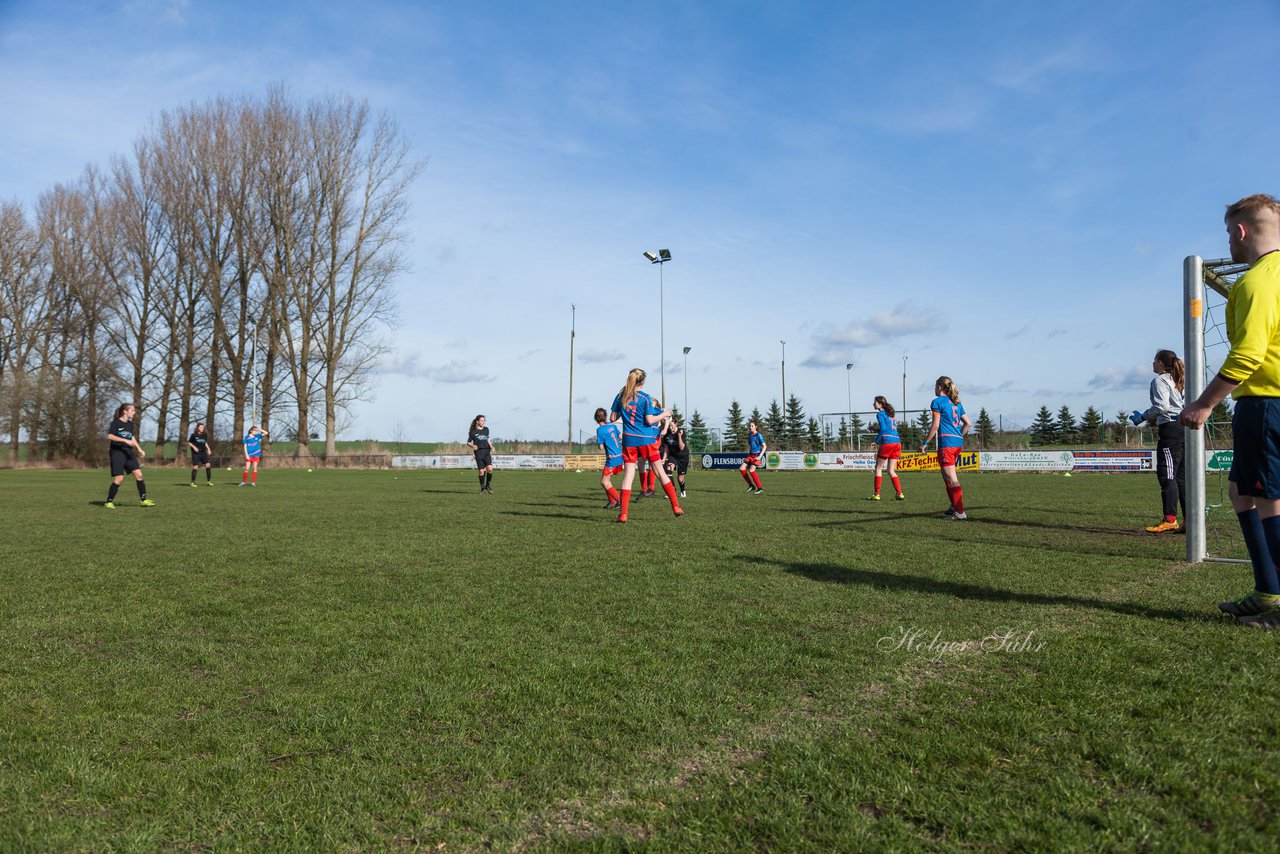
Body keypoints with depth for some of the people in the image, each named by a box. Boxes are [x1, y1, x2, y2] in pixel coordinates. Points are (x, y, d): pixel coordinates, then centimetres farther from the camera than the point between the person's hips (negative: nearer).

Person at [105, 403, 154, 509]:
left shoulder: (130, 424, 13)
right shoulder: (116, 422, -7)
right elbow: (109, 436, -19)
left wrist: (139, 449, 20)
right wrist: (125, 440, -26)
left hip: (128, 451, 7)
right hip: (117, 452, -7)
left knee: (139, 474, -3)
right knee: (119, 478, -11)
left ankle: (143, 500, 3)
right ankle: (109, 502, 4)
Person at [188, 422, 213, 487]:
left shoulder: (204, 435, 7)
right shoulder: (194, 435, -6)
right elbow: (189, 442, 1)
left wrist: (208, 449, 9)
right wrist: (194, 447, -15)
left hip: (203, 452, 4)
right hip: (196, 453, -4)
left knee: (208, 465, -7)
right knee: (195, 467, -5)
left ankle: (209, 481, 2)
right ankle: (192, 482, 7)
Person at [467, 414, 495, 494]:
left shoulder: (486, 429, 14)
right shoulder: (473, 431, 3)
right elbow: (468, 443, 7)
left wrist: (491, 446, 10)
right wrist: (472, 446, -14)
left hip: (487, 451, 3)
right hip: (479, 452, -3)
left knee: (490, 468, -16)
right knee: (481, 471, -5)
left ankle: (488, 485, 4)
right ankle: (482, 488, 12)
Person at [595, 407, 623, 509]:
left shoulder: (600, 430, -13)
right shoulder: (613, 426, 6)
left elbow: (601, 447, -11)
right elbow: (621, 437, 17)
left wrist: (598, 442, 8)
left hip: (612, 458, -8)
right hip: (620, 456, 8)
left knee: (604, 482, -2)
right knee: (607, 480, 18)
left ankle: (620, 501, -10)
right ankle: (612, 502, 19)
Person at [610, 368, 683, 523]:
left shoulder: (621, 396, 4)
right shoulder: (645, 398, -6)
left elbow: (613, 417, 7)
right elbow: (650, 420, -10)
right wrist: (663, 414, 4)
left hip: (629, 440, 2)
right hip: (646, 440, -2)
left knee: (628, 475, 1)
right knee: (659, 471, 7)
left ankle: (623, 514, -8)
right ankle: (676, 507, 9)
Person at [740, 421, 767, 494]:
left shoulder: (758, 435, -8)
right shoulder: (749, 435, 13)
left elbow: (764, 446, -11)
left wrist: (760, 456, -18)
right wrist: (748, 454, 19)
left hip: (757, 455, -8)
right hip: (751, 455, 8)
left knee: (751, 470, -20)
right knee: (742, 468, -6)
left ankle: (760, 489, -12)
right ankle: (751, 485, 5)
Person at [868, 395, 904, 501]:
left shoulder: (880, 414, -1)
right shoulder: (890, 414, 22)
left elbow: (883, 428, -13)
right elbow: (894, 427, 20)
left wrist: (876, 441, -5)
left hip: (887, 442, -7)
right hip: (897, 442, 7)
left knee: (878, 468, 5)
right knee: (891, 470, 11)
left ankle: (876, 494, 4)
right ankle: (900, 494, 2)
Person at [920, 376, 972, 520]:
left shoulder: (937, 402, -3)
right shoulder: (956, 403, 18)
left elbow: (935, 425, -9)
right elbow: (968, 423, 17)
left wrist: (925, 443, -3)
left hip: (946, 442, -8)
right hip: (958, 443, 8)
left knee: (951, 479, -8)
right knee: (947, 476, 20)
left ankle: (960, 513, -11)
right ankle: (954, 506, 23)